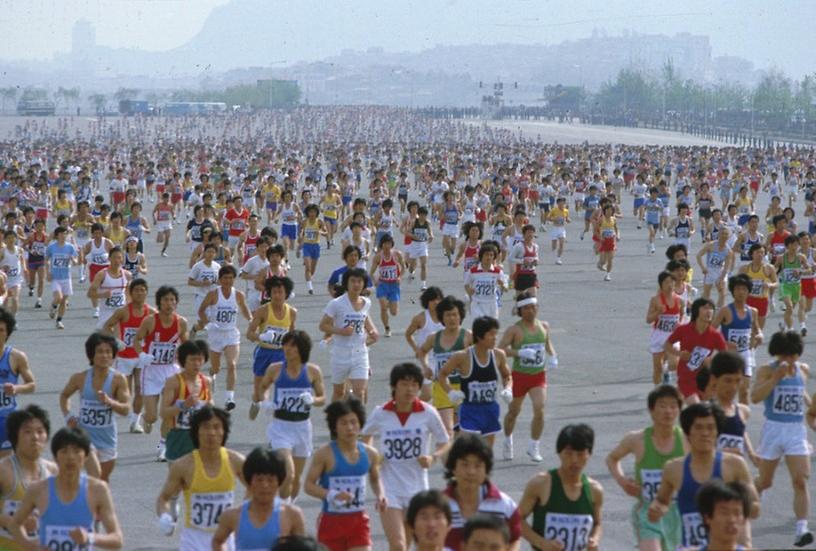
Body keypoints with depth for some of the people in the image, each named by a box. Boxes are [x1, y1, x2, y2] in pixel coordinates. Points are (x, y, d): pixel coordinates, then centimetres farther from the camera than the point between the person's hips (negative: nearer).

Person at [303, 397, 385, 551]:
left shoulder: (370, 454, 1)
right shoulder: (325, 454, -11)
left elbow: (375, 479, 20)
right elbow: (309, 485, -10)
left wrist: (380, 495, -1)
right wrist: (331, 495, -27)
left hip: (359, 521, 2)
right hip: (332, 520, -2)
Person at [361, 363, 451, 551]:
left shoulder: (428, 413, -6)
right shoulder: (380, 414, -4)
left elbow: (445, 444, 4)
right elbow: (366, 435, 16)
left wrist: (433, 457, -15)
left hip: (418, 489, 1)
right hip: (389, 491, -1)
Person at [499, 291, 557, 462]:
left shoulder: (544, 326, 4)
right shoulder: (514, 329, -11)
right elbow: (500, 350, -16)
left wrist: (552, 356, 4)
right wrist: (519, 353, -29)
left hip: (539, 375, 3)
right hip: (519, 375, -3)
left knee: (540, 410, -14)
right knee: (513, 412, 13)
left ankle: (534, 446, 1)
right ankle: (507, 442, 39)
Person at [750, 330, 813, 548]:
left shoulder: (803, 369, 7)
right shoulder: (767, 371, -8)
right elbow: (755, 397, -23)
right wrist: (776, 377, -28)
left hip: (797, 431, 3)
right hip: (773, 429, -3)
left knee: (800, 481, -12)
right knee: (764, 482, 11)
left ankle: (801, 530, -17)